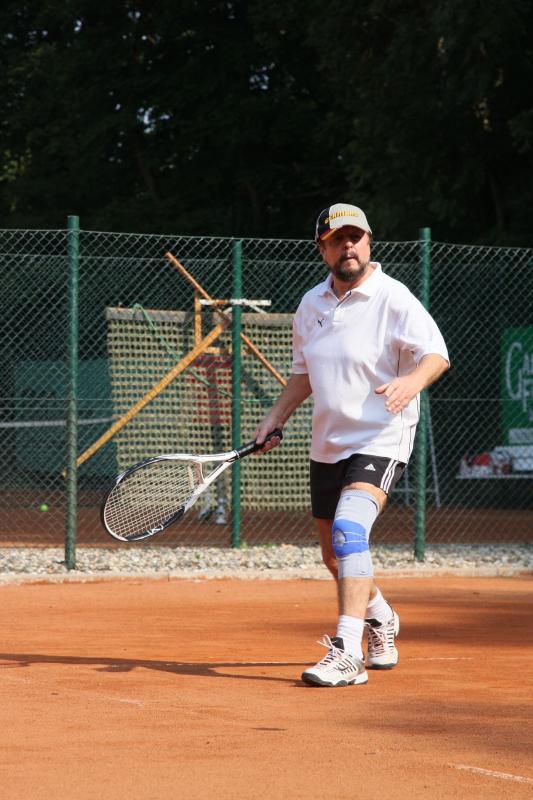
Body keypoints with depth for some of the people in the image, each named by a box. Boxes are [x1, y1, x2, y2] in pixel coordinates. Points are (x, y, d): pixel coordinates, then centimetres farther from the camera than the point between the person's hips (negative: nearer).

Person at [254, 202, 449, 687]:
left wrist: (412, 380, -36)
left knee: (349, 529, -27)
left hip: (380, 439, -7)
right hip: (327, 444, 7)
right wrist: (276, 419, 13)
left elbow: (438, 354, -16)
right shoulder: (312, 305, 9)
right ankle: (381, 621, 44)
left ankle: (347, 654, -31)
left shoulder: (393, 299, -10)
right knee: (336, 556, 15)